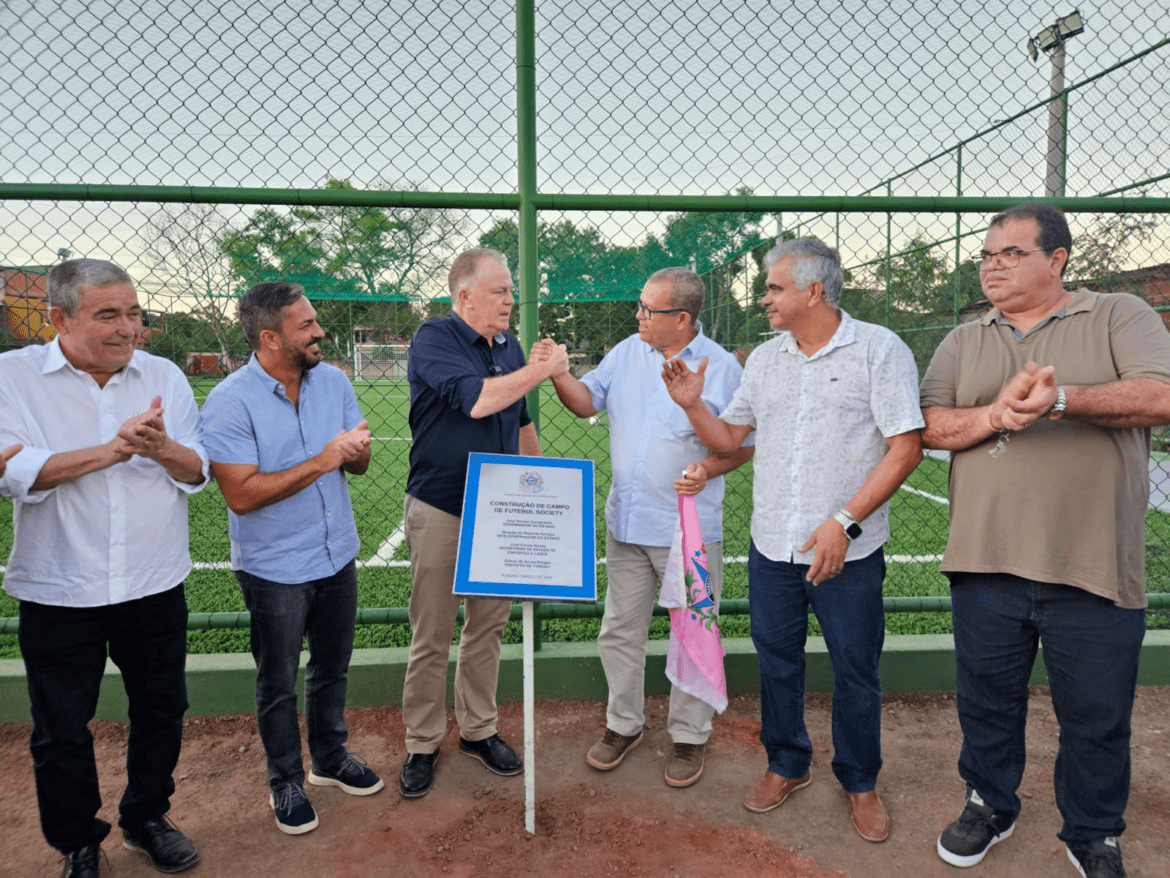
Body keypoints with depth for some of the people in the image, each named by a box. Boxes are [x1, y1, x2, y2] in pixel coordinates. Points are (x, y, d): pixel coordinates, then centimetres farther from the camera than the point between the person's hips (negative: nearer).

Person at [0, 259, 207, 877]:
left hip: (155, 588, 3)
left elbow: (198, 472, -2)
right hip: (59, 594, -2)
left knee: (161, 712, 16)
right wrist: (111, 450, -22)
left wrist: (162, 448, -22)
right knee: (61, 731, 14)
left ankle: (146, 820, 40)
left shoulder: (165, 377, 2)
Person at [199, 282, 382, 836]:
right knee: (278, 681, 13)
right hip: (275, 569, -5)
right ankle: (285, 780, 34)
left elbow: (356, 467, 5)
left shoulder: (333, 381, -1)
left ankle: (331, 758, 42)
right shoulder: (230, 402, -18)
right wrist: (320, 462, -28)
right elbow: (241, 494, -24)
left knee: (332, 667, 20)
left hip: (337, 556, 5)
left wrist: (358, 451, -19)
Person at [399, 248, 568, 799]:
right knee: (431, 637, 5)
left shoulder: (510, 346, 10)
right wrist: (542, 368, -16)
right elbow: (476, 400, -26)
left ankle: (478, 731, 31)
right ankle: (422, 745, 22)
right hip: (439, 510, -6)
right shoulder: (434, 340, -10)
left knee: (488, 624, 14)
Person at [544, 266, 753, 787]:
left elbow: (746, 442, -3)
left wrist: (709, 470, -20)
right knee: (619, 630, 14)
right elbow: (588, 401, 11)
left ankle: (689, 736, 29)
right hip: (626, 522, 5)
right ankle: (623, 724, 34)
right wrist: (557, 375, -7)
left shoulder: (722, 368, -8)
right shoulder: (626, 353, 5)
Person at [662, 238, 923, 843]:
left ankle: (860, 782, 33)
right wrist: (693, 406, -6)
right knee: (776, 661, 16)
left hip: (847, 552, -4)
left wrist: (843, 522, -18)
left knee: (855, 672, 10)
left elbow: (905, 449, -11)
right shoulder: (764, 358, 10)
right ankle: (786, 764, 38)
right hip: (771, 545, 5)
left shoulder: (879, 349, -6)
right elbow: (729, 438, 14)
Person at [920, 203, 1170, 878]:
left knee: (1098, 716, 12)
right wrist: (996, 414, -18)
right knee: (987, 699, 16)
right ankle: (991, 805, 39)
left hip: (1093, 567, -2)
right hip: (987, 564, 3)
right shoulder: (965, 342, 11)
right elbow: (931, 425, 0)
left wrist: (1060, 398, -26)